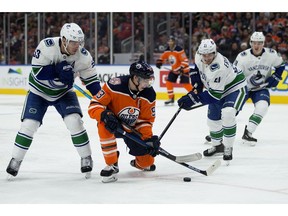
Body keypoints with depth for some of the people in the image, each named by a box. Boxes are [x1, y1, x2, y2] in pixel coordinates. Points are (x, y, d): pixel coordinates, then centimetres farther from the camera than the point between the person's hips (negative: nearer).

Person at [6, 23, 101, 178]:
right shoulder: (46, 46, -29)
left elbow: (91, 80, -11)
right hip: (39, 90, -2)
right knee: (29, 125, -9)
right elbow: (37, 72, -30)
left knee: (74, 121, -16)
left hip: (64, 92, 2)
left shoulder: (83, 55, -21)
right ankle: (16, 160, 9)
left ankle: (86, 158, 1)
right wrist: (59, 70, -41)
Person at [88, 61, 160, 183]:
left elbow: (146, 120, -7)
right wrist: (105, 115, -45)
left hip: (133, 128, 3)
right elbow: (94, 106, -26)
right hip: (113, 122, -3)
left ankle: (139, 163, 41)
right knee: (104, 126, -39)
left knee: (147, 162, -1)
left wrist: (149, 138, -21)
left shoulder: (149, 95, -18)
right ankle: (111, 165, -23)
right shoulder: (115, 86, -31)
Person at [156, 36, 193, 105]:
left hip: (183, 69, -7)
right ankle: (171, 98, 10)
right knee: (169, 82, 0)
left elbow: (185, 60, -26)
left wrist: (182, 69, -34)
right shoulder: (167, 50, -1)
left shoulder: (179, 50, -23)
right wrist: (159, 62, -7)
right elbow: (163, 57, 14)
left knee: (186, 83, -15)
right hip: (174, 69, 7)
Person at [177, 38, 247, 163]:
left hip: (235, 88, -8)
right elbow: (197, 69, 10)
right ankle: (217, 146, 40)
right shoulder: (199, 57, -15)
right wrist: (197, 85, -4)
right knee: (213, 119, 15)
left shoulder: (219, 68, -38)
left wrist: (193, 98, -35)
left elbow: (214, 95, -35)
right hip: (218, 89, 9)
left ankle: (228, 148, -18)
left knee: (227, 114, -31)